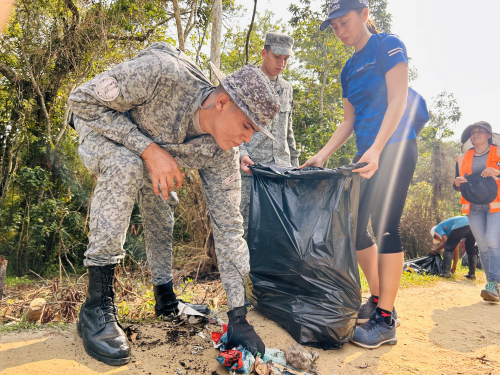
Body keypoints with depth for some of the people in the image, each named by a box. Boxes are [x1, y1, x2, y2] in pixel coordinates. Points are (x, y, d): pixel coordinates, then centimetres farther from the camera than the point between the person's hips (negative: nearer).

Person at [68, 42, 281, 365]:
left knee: (162, 211, -2)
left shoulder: (221, 154, -25)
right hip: (100, 122, -4)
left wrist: (238, 317, -22)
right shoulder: (161, 73, -41)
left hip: (151, 148, 5)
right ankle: (98, 305, -28)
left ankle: (166, 298, 23)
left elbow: (229, 228, -23)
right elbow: (84, 99, -30)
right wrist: (149, 149, -42)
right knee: (127, 167, -35)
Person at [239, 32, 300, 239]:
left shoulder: (286, 88, 20)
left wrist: (295, 164, 21)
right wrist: (241, 154, -18)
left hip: (281, 168, 5)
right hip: (250, 167, -5)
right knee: (243, 225, -6)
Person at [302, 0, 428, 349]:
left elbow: (397, 101, -13)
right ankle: (378, 300, 20)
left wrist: (377, 149, -24)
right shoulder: (350, 68, 19)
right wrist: (322, 156, 8)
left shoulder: (388, 46, -2)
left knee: (385, 227, -12)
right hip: (366, 153, 8)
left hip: (394, 147, -8)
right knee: (355, 226, 5)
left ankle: (386, 322, -3)